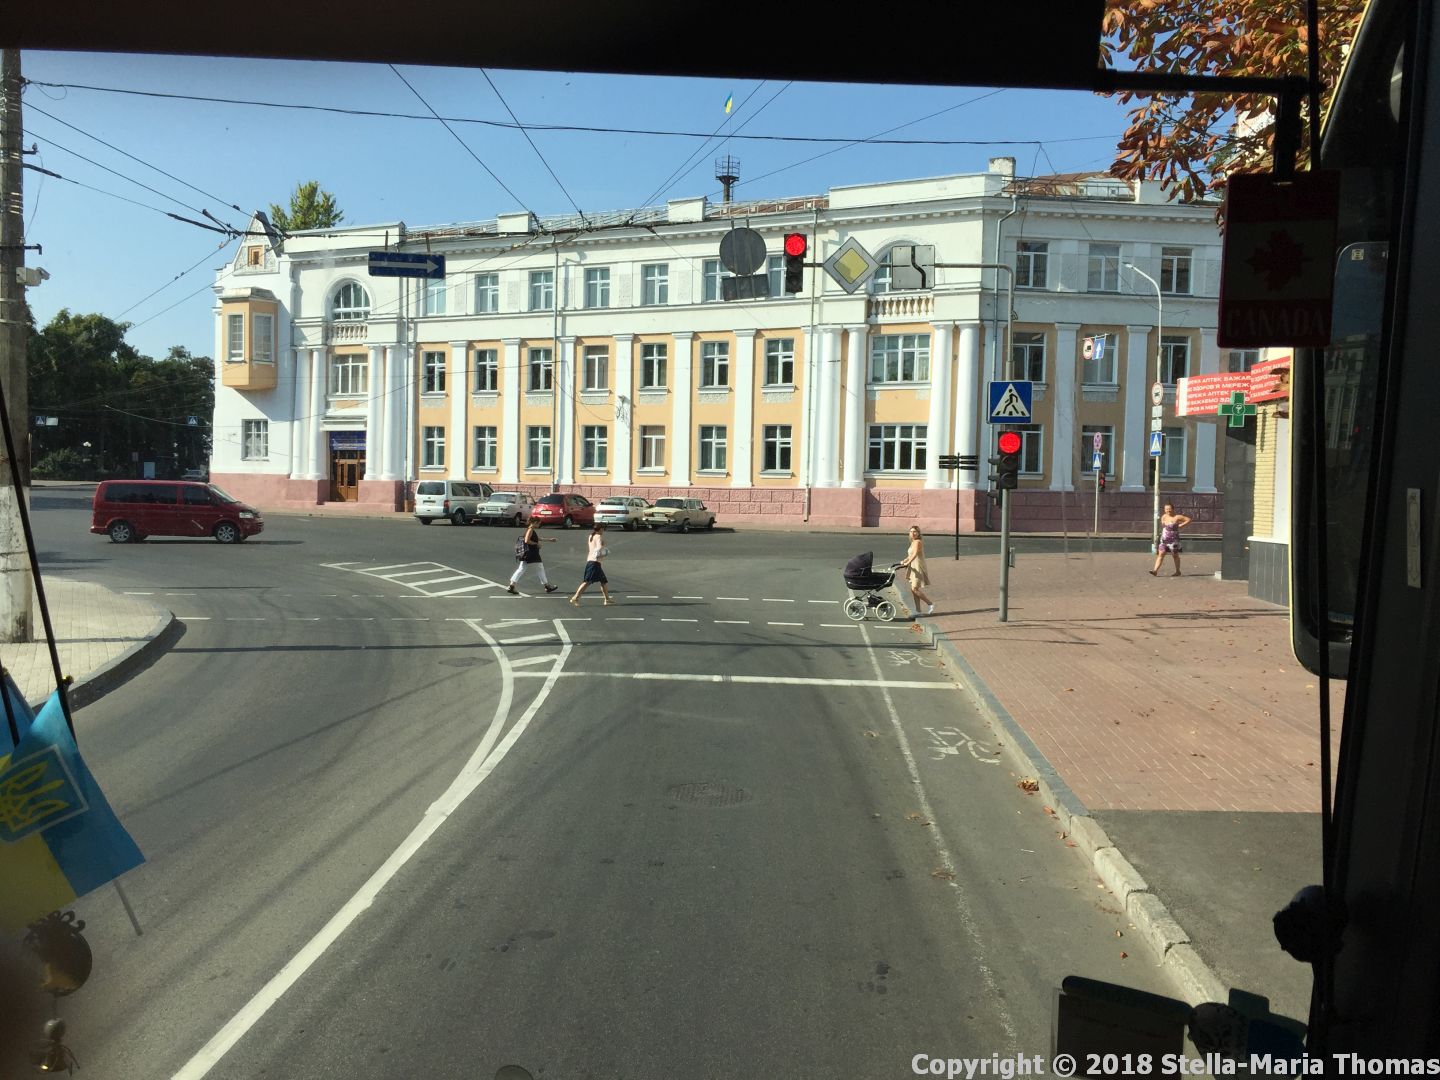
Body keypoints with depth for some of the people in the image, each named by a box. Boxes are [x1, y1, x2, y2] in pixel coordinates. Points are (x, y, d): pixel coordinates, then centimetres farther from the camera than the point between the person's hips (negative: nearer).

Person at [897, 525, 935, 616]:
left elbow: (915, 554, -28)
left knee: (915, 589, -13)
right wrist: (904, 561, 11)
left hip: (918, 568, -10)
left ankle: (930, 603, 1)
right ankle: (918, 611, 13)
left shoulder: (918, 542, -14)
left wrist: (908, 563, -36)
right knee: (913, 590, 9)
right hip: (914, 568, 10)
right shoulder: (913, 542, 15)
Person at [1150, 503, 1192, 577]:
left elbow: (1188, 520, -7)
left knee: (1175, 555, 9)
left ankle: (1178, 571, 23)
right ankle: (1155, 571, -12)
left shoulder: (1177, 517, -9)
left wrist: (1181, 525, -12)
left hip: (1173, 540, -5)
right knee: (1161, 554, -5)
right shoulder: (1164, 517, 8)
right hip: (1164, 539, 5)